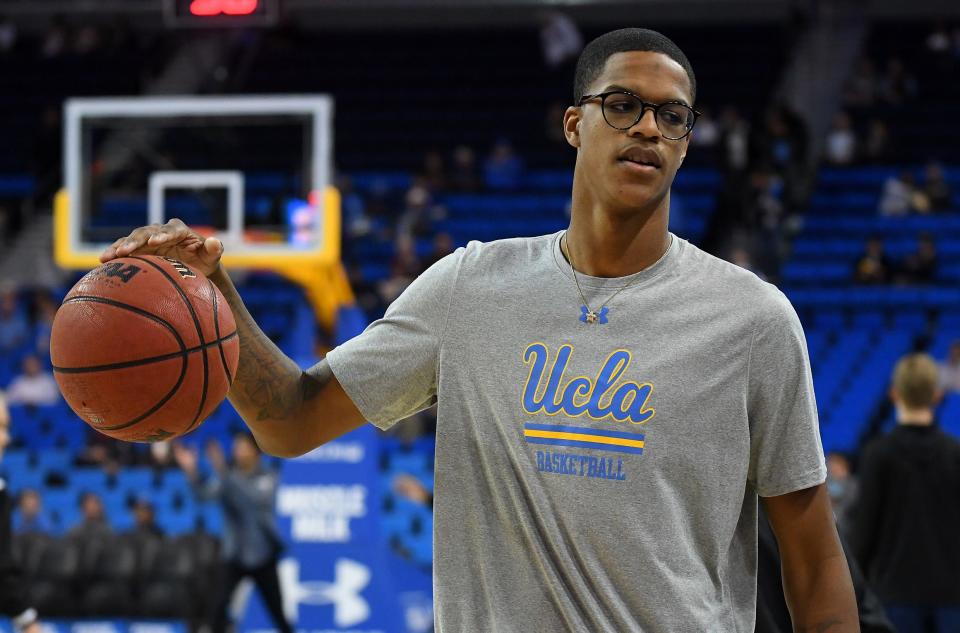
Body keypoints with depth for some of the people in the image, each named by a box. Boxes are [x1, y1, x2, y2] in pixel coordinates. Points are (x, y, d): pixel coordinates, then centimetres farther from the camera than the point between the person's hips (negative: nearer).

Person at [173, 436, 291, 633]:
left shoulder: (268, 478, -7)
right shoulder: (228, 479, -1)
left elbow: (252, 499, -29)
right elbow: (207, 492, -22)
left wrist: (223, 472, -42)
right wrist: (192, 472, -43)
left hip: (263, 557, -1)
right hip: (234, 555, 1)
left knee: (277, 615, 5)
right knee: (220, 606, -17)